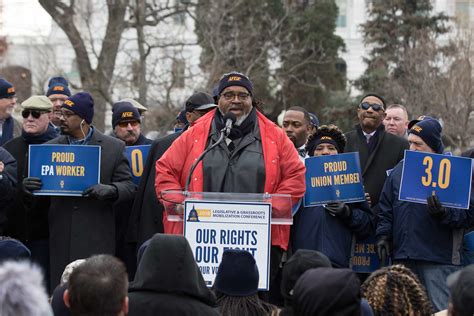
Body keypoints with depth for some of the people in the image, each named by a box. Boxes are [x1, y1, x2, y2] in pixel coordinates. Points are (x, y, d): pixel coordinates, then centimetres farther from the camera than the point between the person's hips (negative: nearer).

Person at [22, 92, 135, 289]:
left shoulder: (114, 148, 5)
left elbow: (128, 187, 3)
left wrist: (109, 190, -17)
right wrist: (29, 185, -9)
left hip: (96, 238, -2)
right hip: (61, 238, 2)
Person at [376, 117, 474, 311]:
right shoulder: (399, 170, 13)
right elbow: (386, 209, 19)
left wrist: (444, 213, -22)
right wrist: (383, 235, 5)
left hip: (439, 260, -5)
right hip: (404, 258, 5)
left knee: (441, 309, -6)